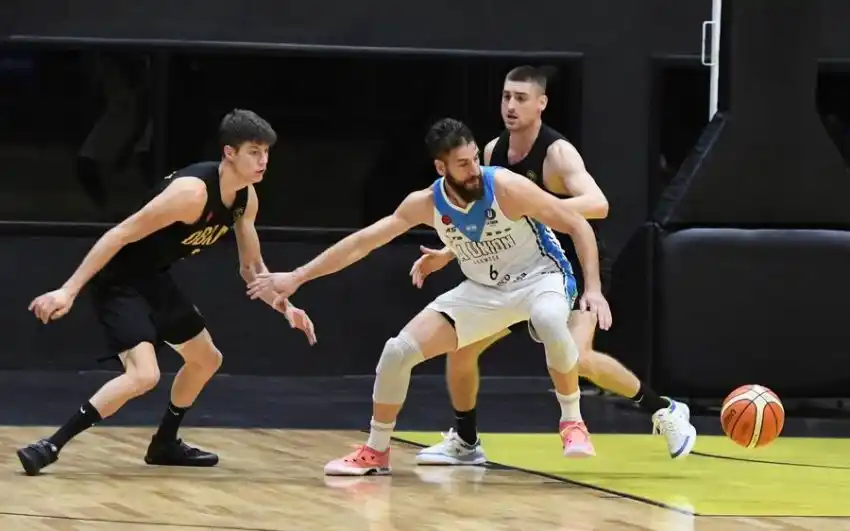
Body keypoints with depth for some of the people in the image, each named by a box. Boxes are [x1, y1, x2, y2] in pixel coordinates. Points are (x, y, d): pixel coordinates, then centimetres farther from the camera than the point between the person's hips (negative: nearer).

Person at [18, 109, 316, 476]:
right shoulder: (193, 191, -28)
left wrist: (285, 307, -2)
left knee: (207, 360, 21)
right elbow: (121, 234, -28)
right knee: (144, 374, -26)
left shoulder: (246, 198, 0)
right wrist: (69, 290, -30)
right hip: (118, 280, -10)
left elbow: (251, 267, 14)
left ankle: (164, 444, 37)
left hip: (153, 278, 10)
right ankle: (50, 446, -23)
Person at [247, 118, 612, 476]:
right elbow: (363, 241, -6)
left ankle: (572, 422, -19)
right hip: (482, 290, 4)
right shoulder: (426, 203, -14)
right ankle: (375, 452, 13)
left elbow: (579, 226, -19)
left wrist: (593, 288, -29)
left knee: (550, 322, -41)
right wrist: (297, 277, -8)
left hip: (540, 277, -4)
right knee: (398, 350, -6)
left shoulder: (507, 188, -26)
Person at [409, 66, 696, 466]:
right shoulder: (493, 152, 0)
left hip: (574, 270, -7)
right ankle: (464, 442, 21)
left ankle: (662, 411, -11)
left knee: (576, 357, -28)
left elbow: (597, 204, -38)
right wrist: (446, 255, 4)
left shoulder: (557, 152, -22)